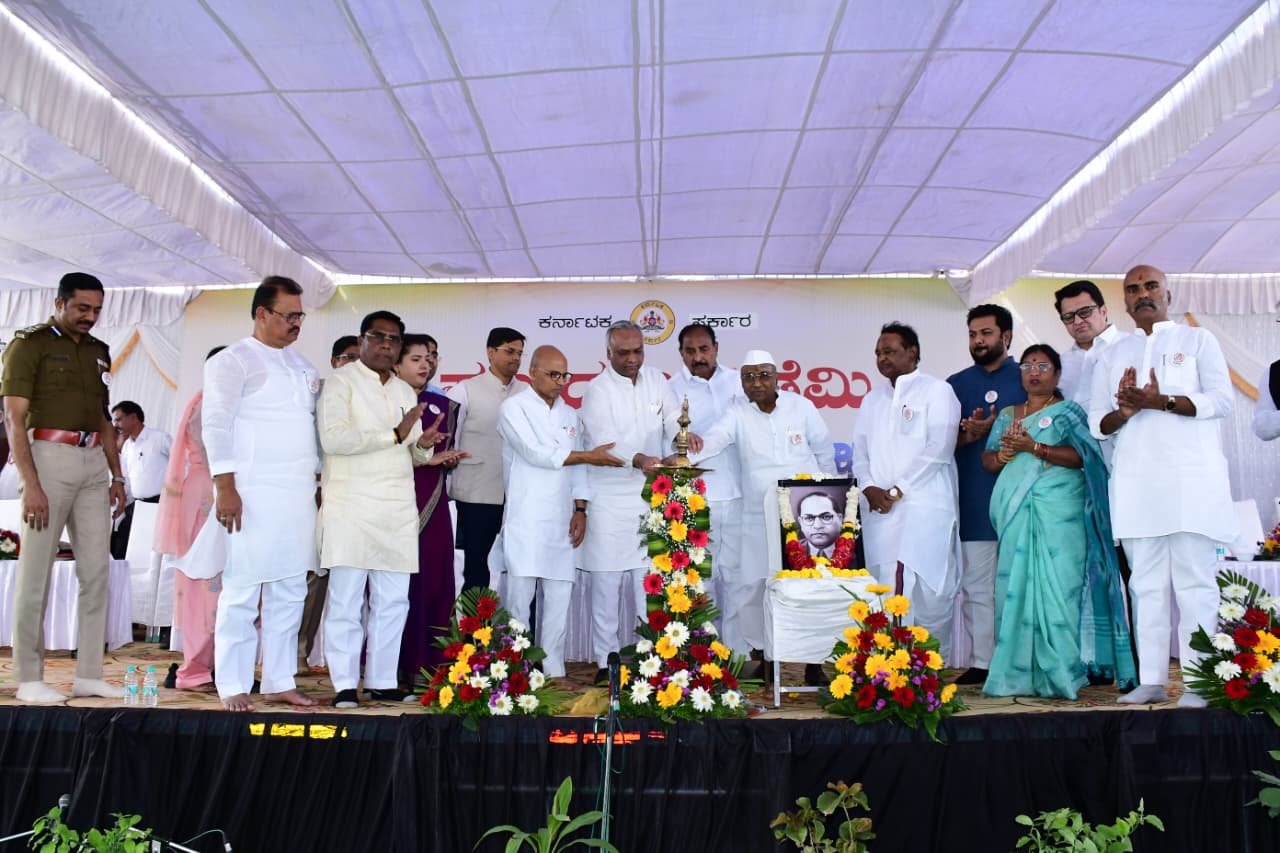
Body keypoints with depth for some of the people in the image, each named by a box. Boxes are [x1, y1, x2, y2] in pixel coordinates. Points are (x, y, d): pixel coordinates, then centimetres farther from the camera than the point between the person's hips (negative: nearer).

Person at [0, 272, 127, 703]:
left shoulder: (98, 351, 17)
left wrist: (117, 475, 14)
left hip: (94, 463, 6)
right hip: (49, 457, -6)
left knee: (96, 570, 3)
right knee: (36, 570, -1)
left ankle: (88, 675, 10)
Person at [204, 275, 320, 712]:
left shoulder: (302, 365, 18)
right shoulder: (234, 360, -2)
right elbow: (217, 424, -8)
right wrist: (224, 487, -16)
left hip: (300, 496, 7)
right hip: (253, 495, -6)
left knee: (289, 593, 9)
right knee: (242, 593, -2)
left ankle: (279, 682, 18)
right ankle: (232, 687, 9)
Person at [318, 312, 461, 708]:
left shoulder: (406, 391, 19)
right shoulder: (341, 381, -1)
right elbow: (332, 438, -15)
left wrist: (425, 449, -1)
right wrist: (394, 435, -16)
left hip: (398, 508, 6)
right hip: (352, 506, -5)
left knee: (393, 601, 7)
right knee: (347, 598, 0)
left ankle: (382, 681, 17)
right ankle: (345, 684, 11)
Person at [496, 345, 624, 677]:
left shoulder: (570, 415, 17)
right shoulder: (514, 408, 1)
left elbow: (576, 469, 15)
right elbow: (536, 453, -10)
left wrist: (580, 510, 4)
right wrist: (589, 456, -8)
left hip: (561, 521, 5)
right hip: (525, 521, -5)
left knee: (559, 597, 4)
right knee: (519, 596, -4)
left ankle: (553, 671, 13)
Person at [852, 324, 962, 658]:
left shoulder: (937, 391, 2)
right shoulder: (873, 399, 21)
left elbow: (938, 450, -8)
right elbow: (860, 449, 16)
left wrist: (896, 490, -10)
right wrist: (869, 488, -3)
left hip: (924, 508, -5)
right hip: (878, 508, 5)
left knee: (928, 591, -5)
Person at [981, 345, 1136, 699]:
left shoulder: (1068, 412, 8)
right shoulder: (1007, 415, 20)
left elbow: (1080, 456, -7)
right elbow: (986, 459, 15)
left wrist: (1033, 447, -16)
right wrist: (1003, 454, -6)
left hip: (1058, 514, -3)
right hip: (1016, 514, 4)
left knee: (1058, 586, -8)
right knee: (1017, 588, 0)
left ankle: (1062, 675, -2)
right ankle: (1019, 674, 3)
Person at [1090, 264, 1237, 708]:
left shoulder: (1198, 340, 11)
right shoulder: (1112, 355, 18)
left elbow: (1221, 400, -3)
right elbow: (1097, 423, 12)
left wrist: (1159, 401, -16)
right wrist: (1125, 410, -10)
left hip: (1191, 478, -3)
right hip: (1136, 483, 3)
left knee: (1195, 580, -5)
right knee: (1147, 583, 4)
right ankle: (1151, 680, 7)